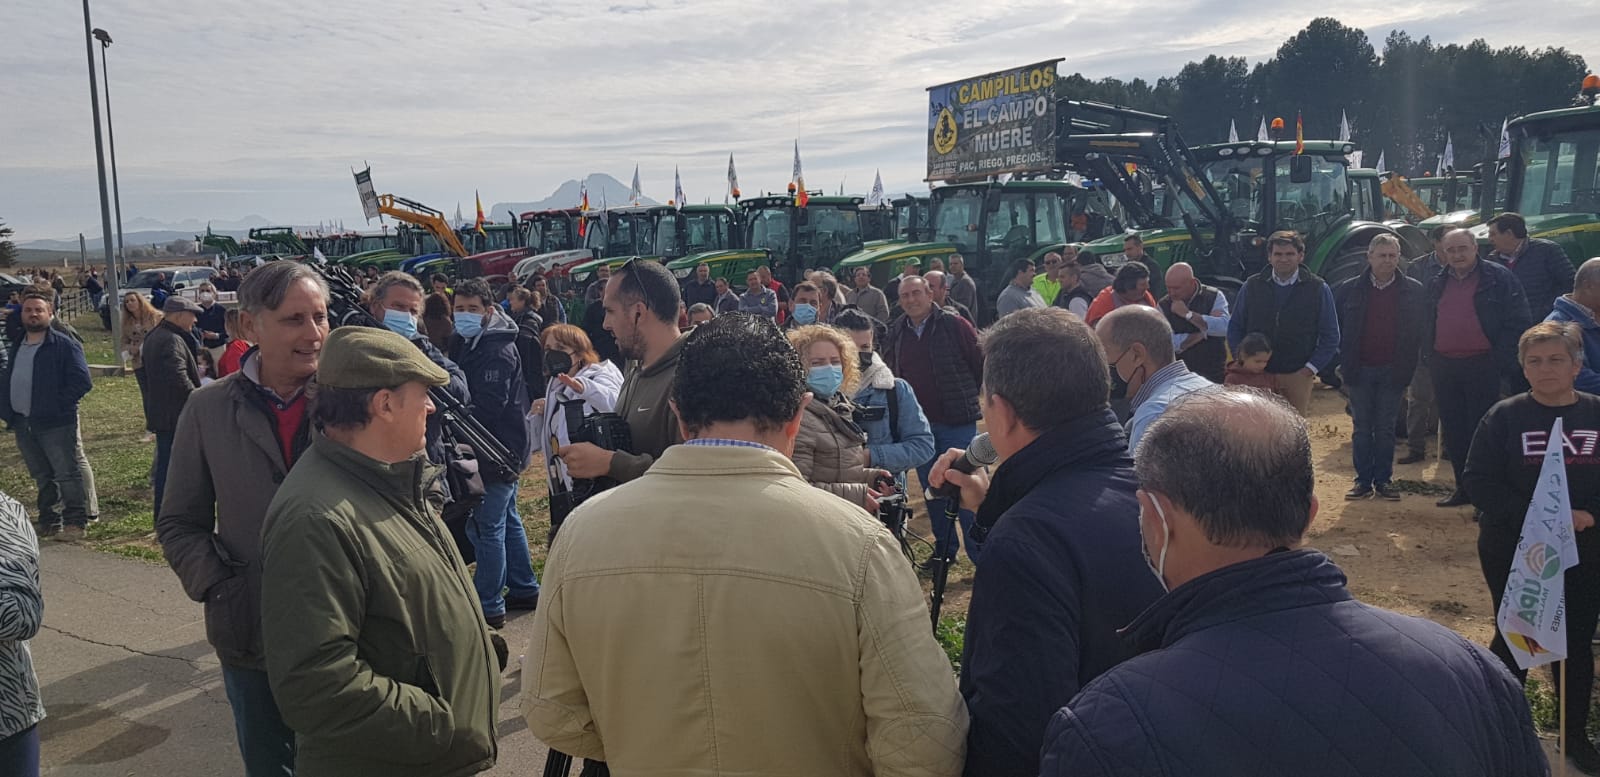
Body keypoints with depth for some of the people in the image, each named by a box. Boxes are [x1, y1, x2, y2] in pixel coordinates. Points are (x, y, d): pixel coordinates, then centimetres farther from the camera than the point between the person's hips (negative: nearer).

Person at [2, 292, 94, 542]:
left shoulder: (65, 345, -7)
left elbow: (81, 381, -14)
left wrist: (57, 405, -16)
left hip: (56, 424, -7)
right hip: (23, 425, 7)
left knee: (68, 474, -2)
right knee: (42, 477, 15)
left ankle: (75, 523, 5)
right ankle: (49, 522, 24)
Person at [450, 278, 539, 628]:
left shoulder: (497, 351, -19)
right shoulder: (468, 343, 12)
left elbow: (489, 407, -25)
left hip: (500, 447, -11)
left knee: (486, 527, -6)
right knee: (508, 520, 18)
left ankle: (489, 605, 2)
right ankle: (524, 590, 30)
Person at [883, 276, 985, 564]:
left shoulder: (954, 325, -8)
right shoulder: (895, 333, 6)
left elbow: (981, 364, -5)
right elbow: (890, 374, 18)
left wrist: (963, 395, 1)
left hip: (957, 422, -5)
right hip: (917, 424, 5)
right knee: (931, 489, 13)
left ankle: (980, 554, 6)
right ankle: (944, 549, 26)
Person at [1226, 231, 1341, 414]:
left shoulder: (1318, 289, 2)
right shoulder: (1253, 286, 5)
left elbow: (1330, 337, 5)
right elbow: (1234, 328, 11)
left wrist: (1310, 369, -4)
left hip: (1298, 377, -1)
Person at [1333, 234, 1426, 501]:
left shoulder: (1413, 291, 2)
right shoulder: (1349, 290, 1)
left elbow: (1420, 333, 5)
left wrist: (1408, 367, -1)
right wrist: (1341, 363, 1)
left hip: (1393, 371, 0)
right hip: (1359, 370, 0)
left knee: (1386, 429, 7)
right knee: (1361, 428, 5)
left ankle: (1383, 481, 15)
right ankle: (1363, 481, 11)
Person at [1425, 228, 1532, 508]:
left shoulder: (1499, 279, -3)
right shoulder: (1436, 285, 14)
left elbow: (1517, 323, -7)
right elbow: (1427, 325, 19)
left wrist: (1501, 361, -13)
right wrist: (1429, 358, 8)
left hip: (1482, 366, -5)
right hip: (1444, 367, 5)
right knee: (1453, 431, 9)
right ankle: (1464, 487, 20)